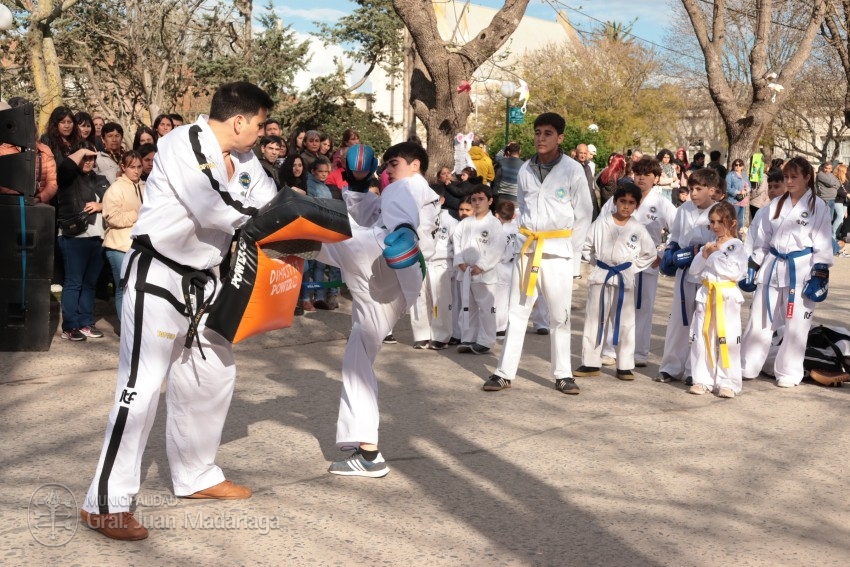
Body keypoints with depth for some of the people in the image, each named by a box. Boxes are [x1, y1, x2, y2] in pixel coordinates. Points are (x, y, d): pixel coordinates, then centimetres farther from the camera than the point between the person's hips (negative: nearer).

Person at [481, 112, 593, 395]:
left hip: (557, 252, -3)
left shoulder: (573, 169, -5)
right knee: (517, 312, 4)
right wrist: (528, 236, 8)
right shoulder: (525, 169, 6)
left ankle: (563, 374, 15)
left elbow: (584, 214, 0)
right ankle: (505, 372, 9)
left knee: (559, 316, 5)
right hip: (527, 248, 3)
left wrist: (565, 242, -2)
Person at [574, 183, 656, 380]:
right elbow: (587, 246, 5)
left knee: (625, 323, 6)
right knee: (594, 320, 6)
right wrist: (596, 262, -2)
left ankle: (625, 366, 14)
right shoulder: (601, 223, -2)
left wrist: (632, 267, -1)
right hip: (600, 277, 0)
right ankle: (590, 363, 15)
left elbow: (650, 253, 5)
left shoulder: (638, 229, -2)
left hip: (625, 280, 0)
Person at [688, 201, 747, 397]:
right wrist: (704, 255, -7)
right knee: (701, 338, 6)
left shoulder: (737, 246, -4)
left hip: (727, 296, -5)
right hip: (706, 294, 5)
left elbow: (735, 272, -15)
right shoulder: (709, 245, 12)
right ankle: (702, 380, 14)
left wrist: (717, 254, -12)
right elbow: (694, 271, 9)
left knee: (727, 340, -4)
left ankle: (728, 383, 3)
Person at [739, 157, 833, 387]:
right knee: (759, 319, 8)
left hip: (801, 270, -4)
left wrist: (819, 277, -11)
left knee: (796, 324, 3)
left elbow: (823, 246, -5)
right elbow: (762, 240, 12)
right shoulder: (776, 204, 9)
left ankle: (789, 372, 16)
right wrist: (752, 268, 8)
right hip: (773, 267, 4)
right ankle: (746, 367, 18)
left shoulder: (819, 208, -3)